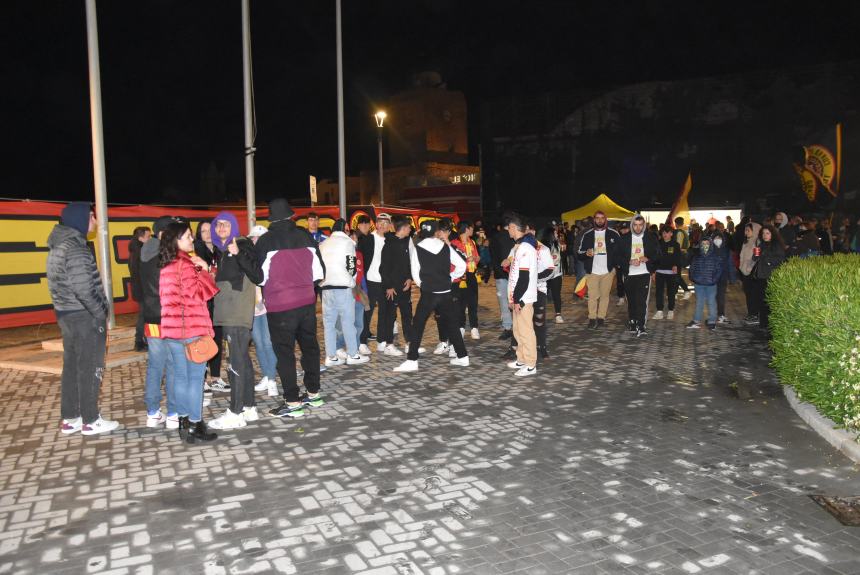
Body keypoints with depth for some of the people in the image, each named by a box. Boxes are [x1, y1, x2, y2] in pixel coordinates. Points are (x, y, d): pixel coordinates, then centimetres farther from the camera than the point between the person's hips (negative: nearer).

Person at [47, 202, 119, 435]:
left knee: (71, 366, 15)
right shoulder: (75, 248, -19)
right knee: (90, 369, 1)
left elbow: (66, 284, 15)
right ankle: (90, 421, 10)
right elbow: (83, 289, -24)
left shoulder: (58, 245, 12)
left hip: (66, 314, 9)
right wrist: (101, 314, -14)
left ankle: (69, 419, 24)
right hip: (84, 316, -9)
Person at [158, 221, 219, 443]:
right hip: (192, 328, -8)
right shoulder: (186, 263, -14)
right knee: (195, 378, -2)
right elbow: (199, 294, -15)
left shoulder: (165, 265, 12)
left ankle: (184, 421, 20)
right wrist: (204, 270, -9)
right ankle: (195, 425, 2)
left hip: (171, 328, 8)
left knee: (180, 376, 13)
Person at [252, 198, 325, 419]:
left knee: (284, 352, 2)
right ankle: (314, 393, 26)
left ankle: (292, 403, 4)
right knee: (310, 346, 16)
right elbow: (319, 271, 5)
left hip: (280, 306, -4)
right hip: (307, 301, 5)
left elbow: (259, 277, -3)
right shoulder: (305, 236, 1)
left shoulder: (265, 242, -9)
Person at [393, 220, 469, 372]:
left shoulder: (417, 249, -4)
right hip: (446, 293, 3)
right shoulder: (446, 247, 3)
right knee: (452, 324, 16)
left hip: (428, 294, -3)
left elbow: (415, 275, -3)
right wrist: (450, 278, 13)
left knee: (418, 326, 2)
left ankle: (412, 361, -3)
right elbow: (462, 266, 3)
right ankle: (463, 357, 21)